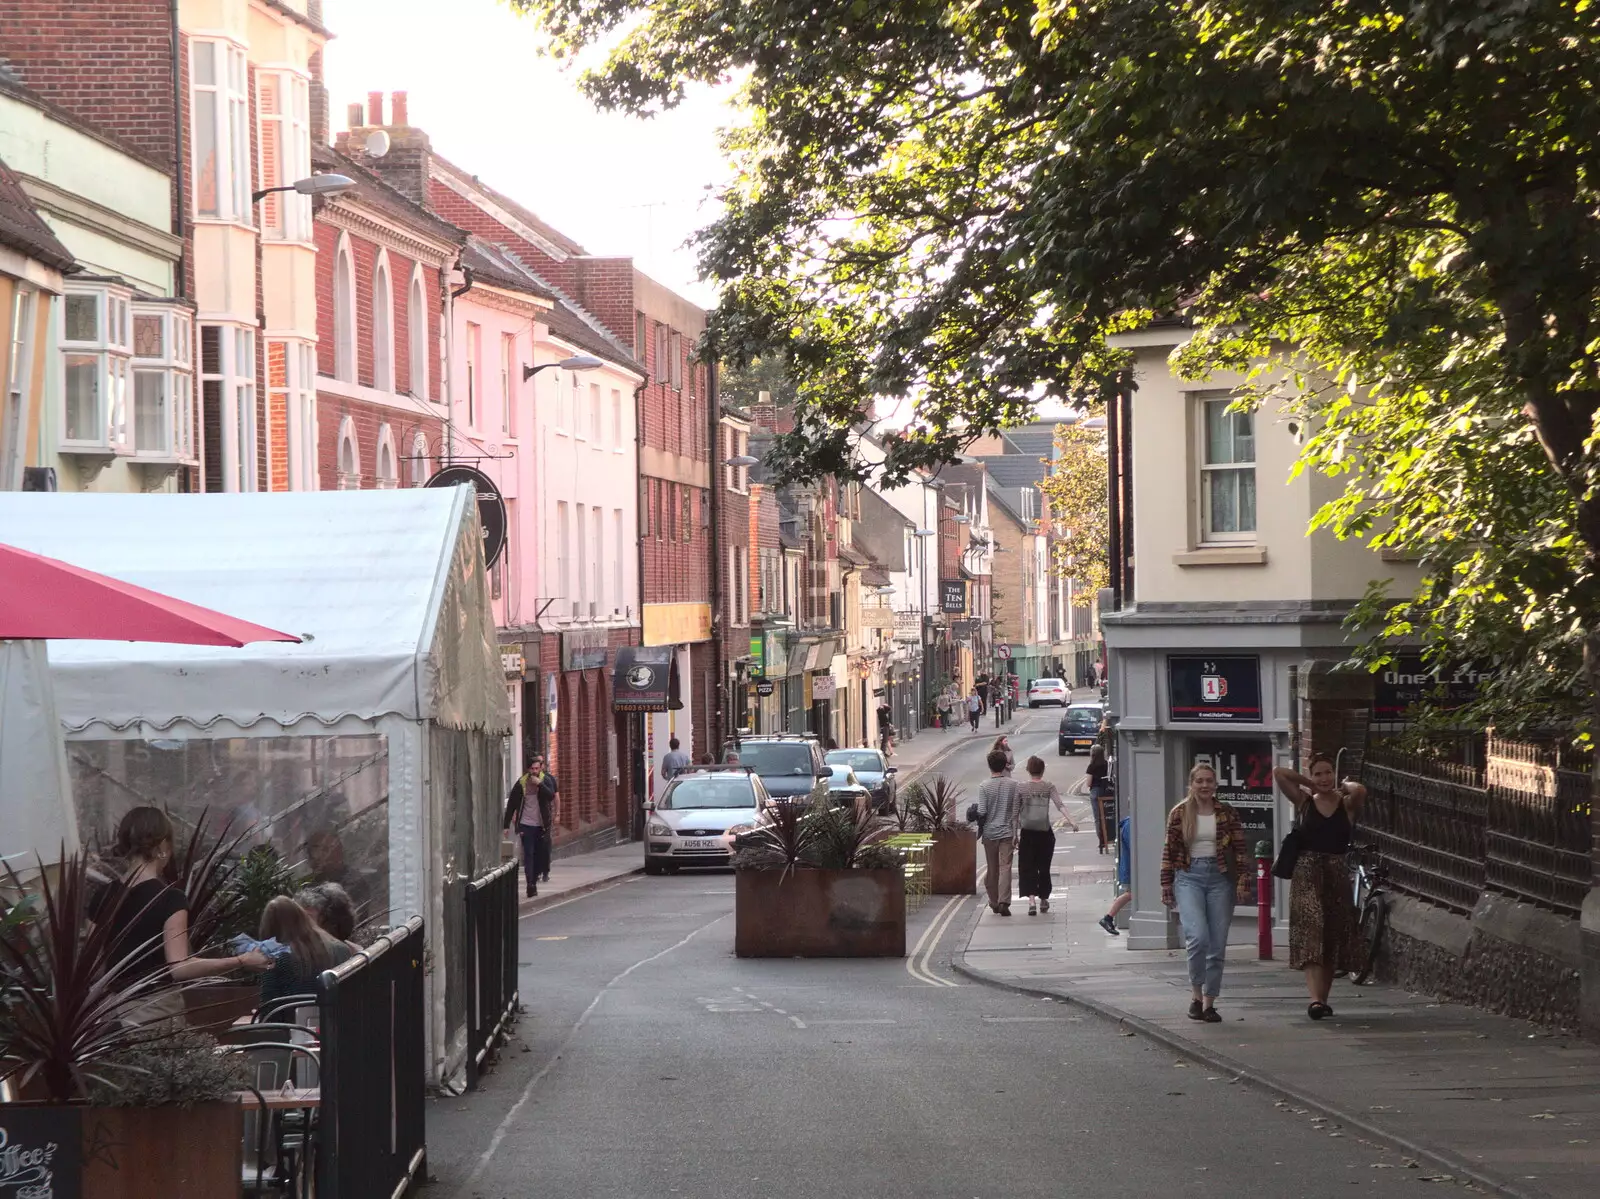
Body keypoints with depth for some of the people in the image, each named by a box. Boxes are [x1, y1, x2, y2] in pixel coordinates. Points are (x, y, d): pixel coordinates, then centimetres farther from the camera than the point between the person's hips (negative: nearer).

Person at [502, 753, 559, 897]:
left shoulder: (546, 780, -1)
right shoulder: (521, 783, -2)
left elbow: (551, 795, -18)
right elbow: (511, 804, 3)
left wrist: (540, 784, -26)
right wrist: (507, 824, 2)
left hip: (542, 824, 1)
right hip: (526, 825, -1)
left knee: (541, 852, 7)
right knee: (528, 854, -5)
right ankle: (531, 884, -9)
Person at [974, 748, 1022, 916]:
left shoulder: (985, 786, -7)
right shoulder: (1013, 784, -3)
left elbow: (982, 812, -9)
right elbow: (1015, 811, -2)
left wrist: (979, 830, 5)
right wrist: (1015, 833, 7)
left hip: (989, 832, 0)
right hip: (1007, 831, 0)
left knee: (991, 869, 12)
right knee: (1005, 867, -4)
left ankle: (994, 903, 21)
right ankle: (1004, 902, -17)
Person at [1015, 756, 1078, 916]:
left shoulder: (1021, 789, -2)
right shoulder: (1049, 787, -3)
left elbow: (1015, 813, -1)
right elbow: (1060, 805, -16)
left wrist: (1015, 835, 6)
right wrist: (1072, 821, -21)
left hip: (1027, 833, -1)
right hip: (1045, 833, 1)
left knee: (1028, 868, 0)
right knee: (1044, 867, 16)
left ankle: (1031, 901, -17)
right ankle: (1043, 900, 28)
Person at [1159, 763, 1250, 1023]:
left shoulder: (1227, 814, 6)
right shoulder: (1179, 814, 5)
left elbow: (1239, 850, 5)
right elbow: (1169, 851, 6)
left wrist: (1242, 881, -3)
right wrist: (1166, 885, 2)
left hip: (1220, 877, 2)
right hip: (1189, 877, -2)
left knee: (1217, 946, 2)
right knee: (1198, 937, -20)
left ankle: (1209, 1003, 11)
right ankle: (1197, 996, -4)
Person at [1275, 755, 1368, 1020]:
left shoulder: (1347, 805, 5)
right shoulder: (1304, 803, 7)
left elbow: (1360, 790, -18)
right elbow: (1279, 773, -1)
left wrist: (1344, 785, 2)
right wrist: (1310, 784, 8)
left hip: (1337, 876, 2)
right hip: (1307, 874, -1)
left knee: (1332, 940, 6)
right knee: (1310, 937, -14)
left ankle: (1322, 999, 19)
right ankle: (1315, 999, -26)